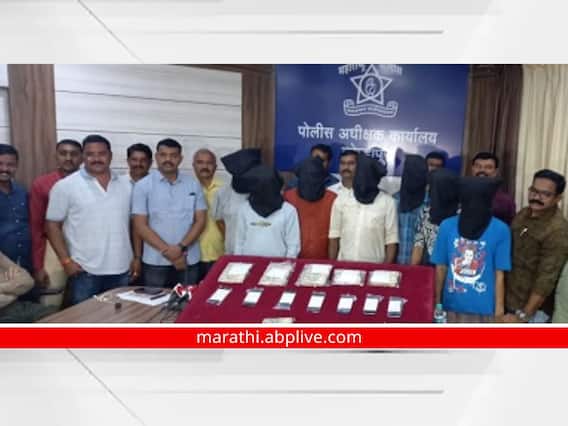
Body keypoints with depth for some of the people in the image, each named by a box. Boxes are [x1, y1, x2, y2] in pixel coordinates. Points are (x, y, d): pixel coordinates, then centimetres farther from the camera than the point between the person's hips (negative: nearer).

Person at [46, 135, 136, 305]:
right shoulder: (65, 186, -5)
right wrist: (66, 260, -10)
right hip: (84, 271, -3)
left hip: (122, 270, 4)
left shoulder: (126, 186, 7)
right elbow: (52, 225, -4)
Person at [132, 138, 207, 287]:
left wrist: (181, 248, -11)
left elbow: (201, 220, 2)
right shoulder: (143, 186, -1)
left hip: (189, 261, 2)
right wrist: (168, 251, -12)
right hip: (155, 262, -1)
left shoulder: (193, 184, 5)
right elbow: (140, 226, -5)